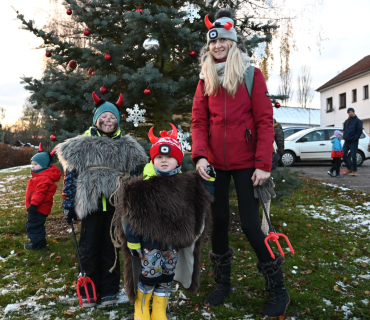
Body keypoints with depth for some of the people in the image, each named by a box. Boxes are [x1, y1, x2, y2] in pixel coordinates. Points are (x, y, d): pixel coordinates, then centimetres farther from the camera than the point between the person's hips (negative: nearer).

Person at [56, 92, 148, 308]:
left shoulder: (128, 146, 5)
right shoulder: (82, 144, 2)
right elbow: (71, 174, 3)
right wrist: (69, 205, 0)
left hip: (116, 204, 1)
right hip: (90, 203, 0)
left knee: (111, 246, 9)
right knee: (90, 246, 5)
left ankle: (109, 289, 21)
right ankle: (89, 290, 19)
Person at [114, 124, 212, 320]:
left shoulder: (188, 184, -2)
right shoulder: (141, 188, -14)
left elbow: (204, 202, 11)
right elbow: (131, 219, -9)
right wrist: (133, 243, -6)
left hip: (174, 241, 4)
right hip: (150, 242, -3)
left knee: (167, 275, 13)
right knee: (150, 274, 1)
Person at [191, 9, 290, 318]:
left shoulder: (252, 75, -1)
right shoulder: (205, 80, 9)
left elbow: (265, 122, -7)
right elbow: (199, 122, 3)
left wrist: (264, 164, -14)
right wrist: (200, 156, -13)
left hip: (245, 163, -3)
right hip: (216, 163, 4)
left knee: (250, 224, -6)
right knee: (219, 220, 10)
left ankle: (278, 290, 15)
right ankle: (223, 282, 29)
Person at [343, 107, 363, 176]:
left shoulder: (358, 121, -2)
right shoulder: (346, 121, 17)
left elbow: (359, 131, -8)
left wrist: (354, 138, -16)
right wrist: (344, 137, 8)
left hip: (353, 142, -6)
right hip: (346, 141, 6)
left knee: (353, 156, -4)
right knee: (344, 155, 2)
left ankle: (354, 170, 6)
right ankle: (349, 168, 15)